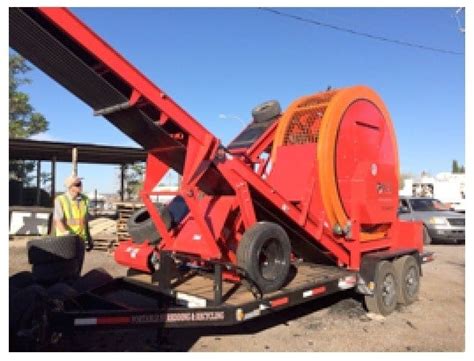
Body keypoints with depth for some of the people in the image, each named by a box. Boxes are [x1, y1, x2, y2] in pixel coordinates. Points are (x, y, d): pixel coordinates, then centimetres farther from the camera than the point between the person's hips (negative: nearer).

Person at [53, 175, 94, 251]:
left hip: (81, 239, 5)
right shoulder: (60, 200, -8)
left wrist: (89, 238, 16)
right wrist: (67, 234, -30)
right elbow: (58, 221, -15)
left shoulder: (84, 200, 8)